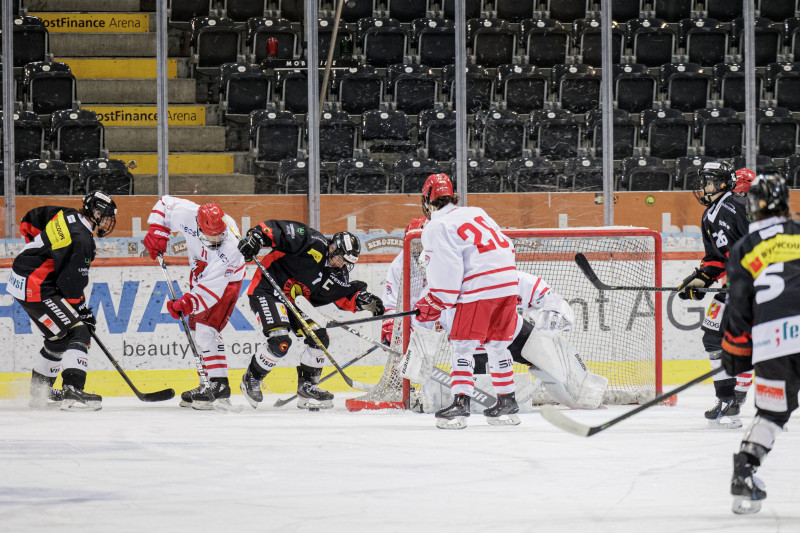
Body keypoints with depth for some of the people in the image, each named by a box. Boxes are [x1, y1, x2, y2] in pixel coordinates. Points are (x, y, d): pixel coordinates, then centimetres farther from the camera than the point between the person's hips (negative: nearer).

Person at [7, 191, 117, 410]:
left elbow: (29, 222, 20)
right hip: (35, 288, -10)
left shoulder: (66, 215, 7)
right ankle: (72, 390, -28)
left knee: (59, 337, 21)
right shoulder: (82, 241, -19)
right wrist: (85, 312, -5)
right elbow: (71, 285, -17)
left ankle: (40, 390, 33)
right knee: (78, 332, -15)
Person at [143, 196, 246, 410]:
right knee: (196, 329, 10)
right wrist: (157, 232, -16)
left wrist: (187, 304, -44)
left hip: (226, 279, -7)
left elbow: (213, 286, -37)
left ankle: (219, 387, -21)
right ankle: (209, 383, 19)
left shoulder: (231, 246, -38)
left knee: (206, 328, -20)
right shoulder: (187, 214, -28)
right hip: (200, 271, 7)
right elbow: (165, 203, -7)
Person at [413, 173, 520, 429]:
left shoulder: (437, 228, -3)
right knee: (497, 345, 18)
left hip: (479, 288, -8)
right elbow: (506, 246, 23)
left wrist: (432, 305, -2)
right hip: (508, 284, 8)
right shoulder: (476, 213, 20)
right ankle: (507, 403, 21)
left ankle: (460, 402, -14)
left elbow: (446, 273, -11)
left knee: (462, 345, -3)